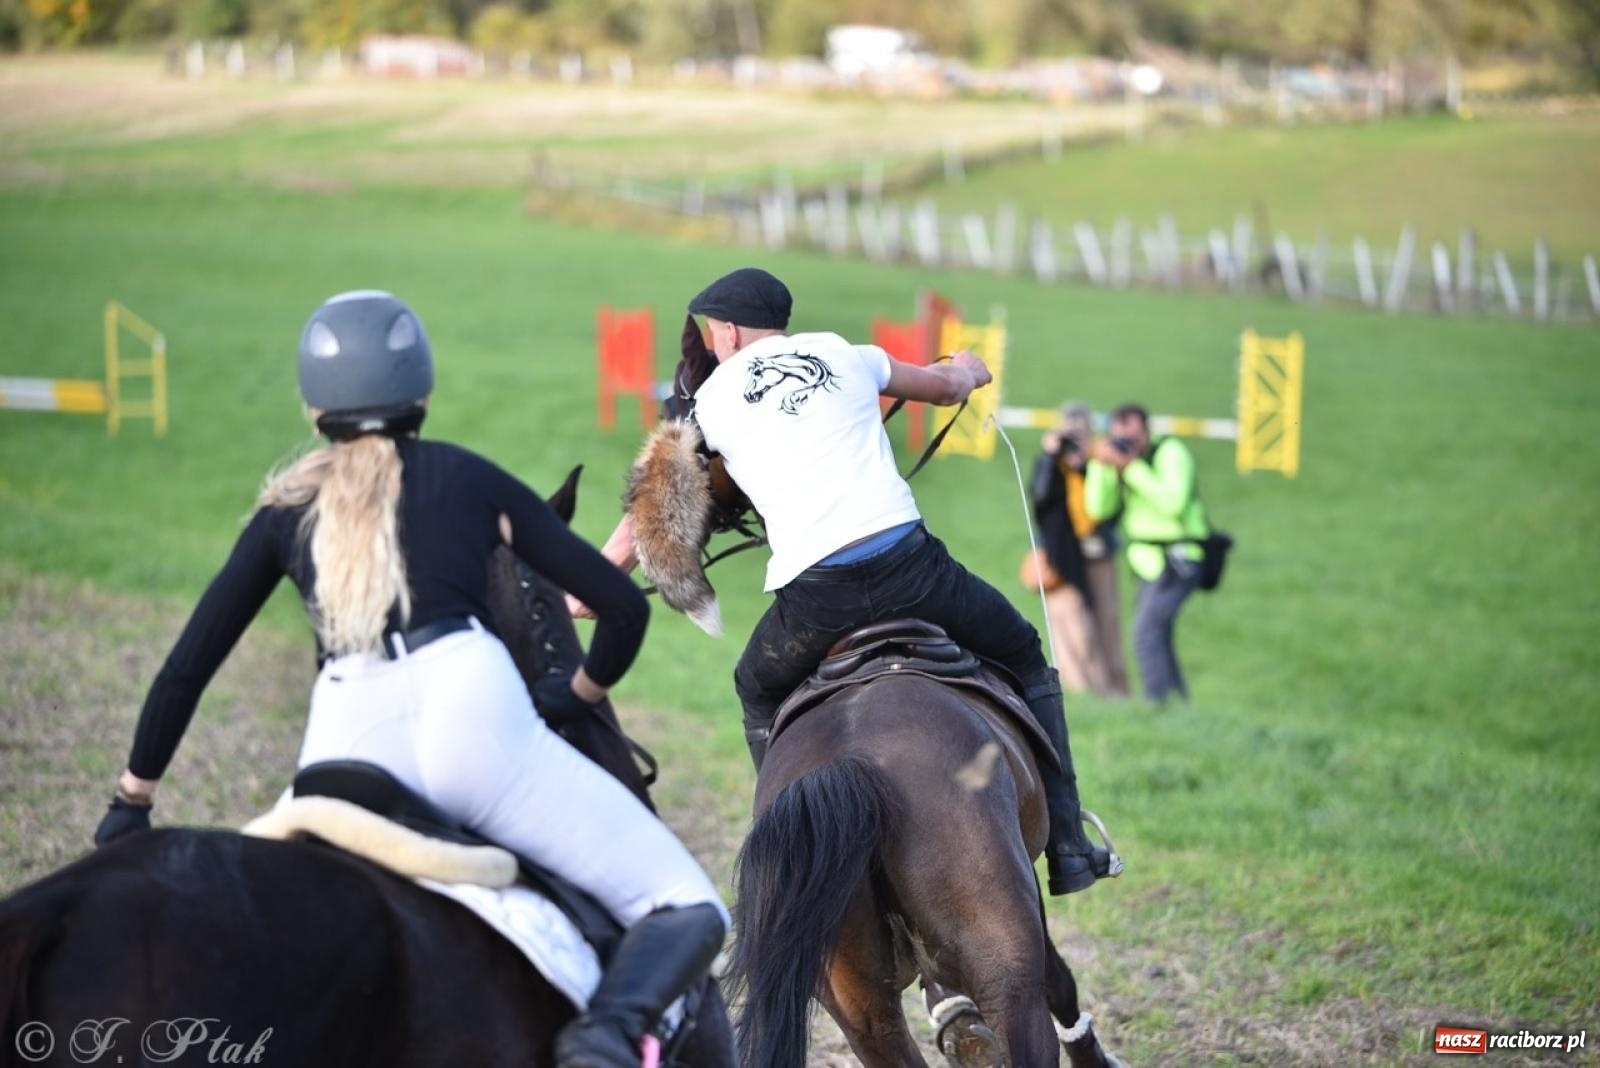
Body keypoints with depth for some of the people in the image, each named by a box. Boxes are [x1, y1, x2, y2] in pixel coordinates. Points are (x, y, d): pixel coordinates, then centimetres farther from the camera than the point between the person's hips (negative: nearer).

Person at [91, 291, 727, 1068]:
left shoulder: (287, 509, 24)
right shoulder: (470, 478, 20)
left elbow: (187, 668, 24)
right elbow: (623, 607, 15)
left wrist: (131, 804, 35)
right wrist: (577, 697, 34)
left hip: (344, 745, 3)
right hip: (468, 708, -2)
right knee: (688, 910, -3)